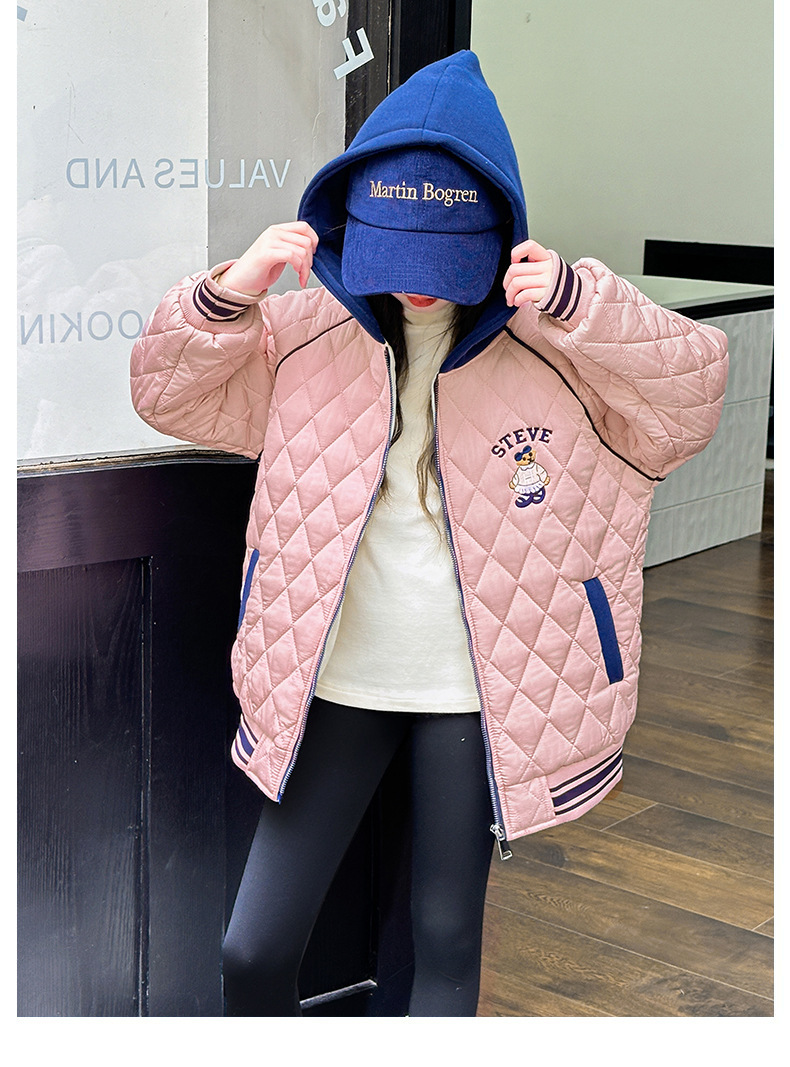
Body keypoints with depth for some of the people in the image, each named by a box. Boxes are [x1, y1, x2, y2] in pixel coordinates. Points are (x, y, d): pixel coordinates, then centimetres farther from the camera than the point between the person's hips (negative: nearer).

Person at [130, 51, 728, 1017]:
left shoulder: (553, 349, -6)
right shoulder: (306, 336, -1)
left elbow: (690, 393, -14)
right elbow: (169, 392, 0)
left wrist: (577, 306, -31)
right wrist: (230, 294, -20)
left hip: (480, 689, -1)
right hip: (336, 680, 2)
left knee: (446, 940, 10)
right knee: (253, 947, 3)